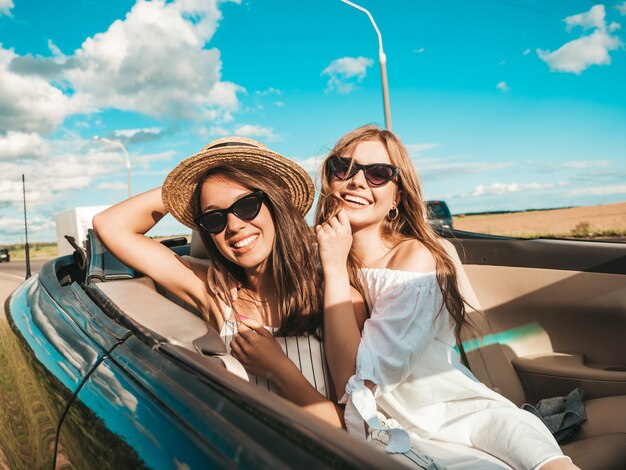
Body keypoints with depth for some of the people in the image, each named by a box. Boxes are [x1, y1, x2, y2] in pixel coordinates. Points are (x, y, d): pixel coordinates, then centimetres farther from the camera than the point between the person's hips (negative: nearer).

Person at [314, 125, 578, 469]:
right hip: (397, 435, 1)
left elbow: (357, 382, -18)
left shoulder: (415, 258, -10)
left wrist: (335, 268, -16)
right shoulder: (316, 262, 2)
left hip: (468, 411, 0)